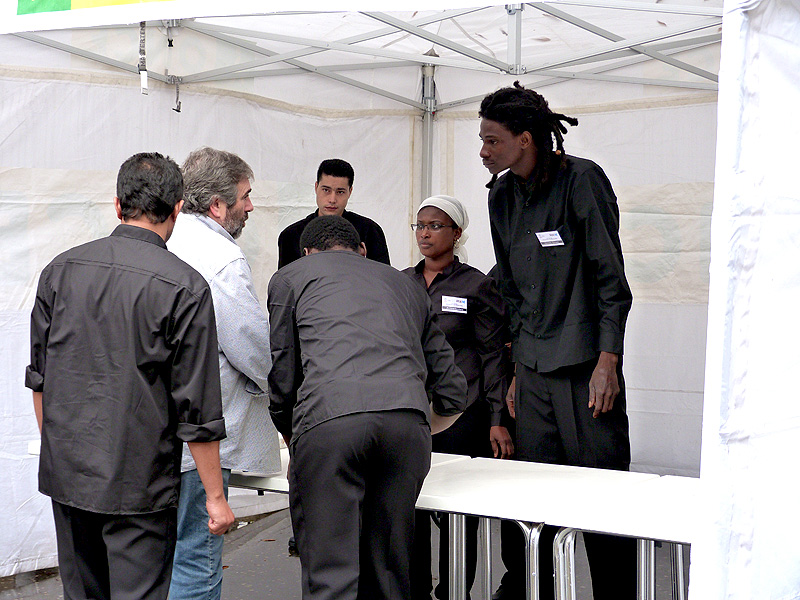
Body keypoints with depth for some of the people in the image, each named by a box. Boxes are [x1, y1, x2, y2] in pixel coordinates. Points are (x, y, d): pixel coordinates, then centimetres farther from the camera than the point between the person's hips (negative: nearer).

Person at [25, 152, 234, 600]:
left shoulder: (61, 270, 3)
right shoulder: (185, 286, -13)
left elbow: (39, 376, 12)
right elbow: (197, 407, -12)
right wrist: (215, 496, -4)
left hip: (66, 473, 5)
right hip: (139, 481, -5)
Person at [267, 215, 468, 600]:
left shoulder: (291, 276, 27)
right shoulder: (406, 284, 35)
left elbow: (282, 377, 22)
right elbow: (453, 392, 33)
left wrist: (293, 441, 40)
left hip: (329, 418, -3)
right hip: (407, 417, 3)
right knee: (388, 568, 14)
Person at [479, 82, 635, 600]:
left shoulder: (582, 180, -8)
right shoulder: (502, 197, 11)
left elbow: (611, 279, -9)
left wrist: (607, 362, -14)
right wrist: (519, 367, 16)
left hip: (585, 364, -6)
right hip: (534, 369, 6)